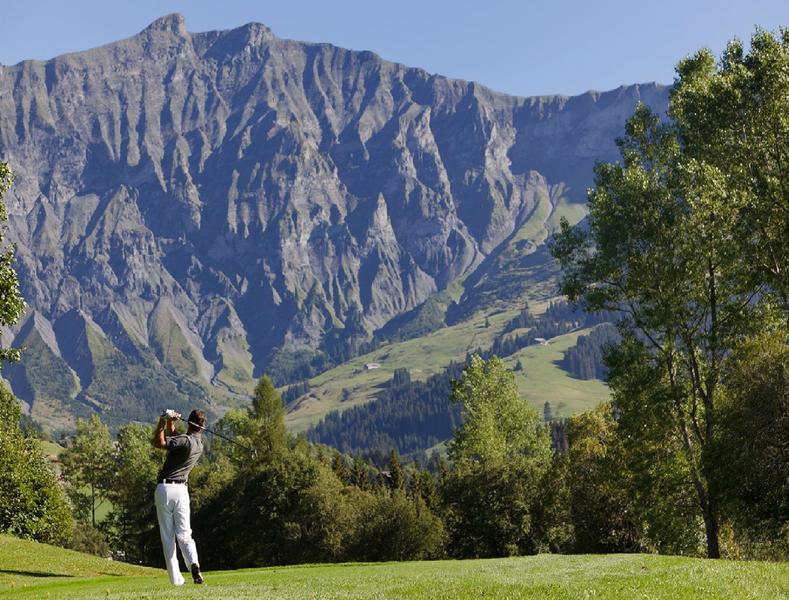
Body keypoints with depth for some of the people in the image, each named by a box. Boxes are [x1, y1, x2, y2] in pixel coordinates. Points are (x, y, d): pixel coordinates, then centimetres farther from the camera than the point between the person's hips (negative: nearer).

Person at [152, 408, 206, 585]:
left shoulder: (185, 440, -11)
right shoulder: (199, 445, 12)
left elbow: (158, 443, -15)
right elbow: (172, 440, 22)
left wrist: (163, 422, -8)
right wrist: (170, 424, 8)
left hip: (164, 489, -4)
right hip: (181, 490, 4)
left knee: (167, 537, 3)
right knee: (184, 535, 2)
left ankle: (176, 578, 0)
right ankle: (194, 563, -26)